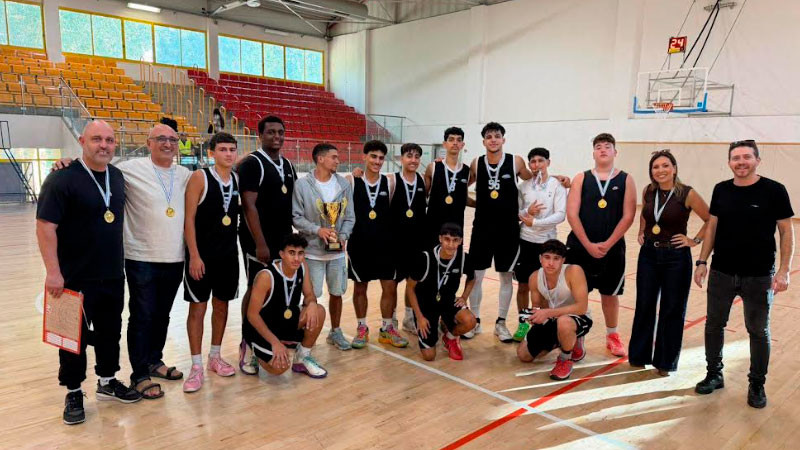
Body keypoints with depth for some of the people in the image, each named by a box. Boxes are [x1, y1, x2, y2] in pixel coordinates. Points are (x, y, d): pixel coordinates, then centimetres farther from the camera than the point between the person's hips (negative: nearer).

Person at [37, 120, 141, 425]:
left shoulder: (117, 176, 6)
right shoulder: (62, 178, -14)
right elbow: (45, 226, -17)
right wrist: (53, 272, -21)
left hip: (113, 276, 6)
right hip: (76, 279, -6)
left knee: (110, 332, 17)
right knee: (75, 336, 7)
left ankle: (107, 382, 34)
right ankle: (73, 393, 24)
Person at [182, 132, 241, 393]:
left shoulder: (238, 180, 5)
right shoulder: (200, 178, -9)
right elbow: (189, 219, -12)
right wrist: (194, 256, -16)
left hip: (229, 254, 5)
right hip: (201, 254, -5)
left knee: (221, 305, 13)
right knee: (197, 308, 1)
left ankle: (215, 357, 27)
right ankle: (196, 367, 9)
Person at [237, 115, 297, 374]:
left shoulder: (288, 166, 12)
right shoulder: (252, 164, -11)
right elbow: (249, 206, -17)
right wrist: (260, 243, -21)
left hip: (284, 239, 7)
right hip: (259, 241, -7)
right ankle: (247, 346, 12)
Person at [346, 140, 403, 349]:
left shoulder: (390, 182, 1)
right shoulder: (351, 181, -5)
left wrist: (393, 235, 3)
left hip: (384, 243, 2)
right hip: (358, 244, -2)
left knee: (390, 286, 5)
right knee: (359, 287, 11)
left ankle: (387, 329, 23)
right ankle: (362, 328, 28)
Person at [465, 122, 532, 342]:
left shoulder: (516, 161, -3)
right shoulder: (476, 163, 1)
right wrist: (478, 203, 3)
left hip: (508, 228, 0)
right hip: (482, 227, 1)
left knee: (506, 277, 7)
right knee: (476, 275, 4)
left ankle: (501, 323, 21)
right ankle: (474, 321, 20)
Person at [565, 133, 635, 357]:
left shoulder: (626, 180, 2)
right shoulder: (581, 178, 1)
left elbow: (628, 216, -4)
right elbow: (571, 214, -6)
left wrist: (608, 244, -12)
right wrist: (588, 244, -13)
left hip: (612, 248, 0)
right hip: (580, 247, 0)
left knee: (610, 294, 12)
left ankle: (612, 336, 30)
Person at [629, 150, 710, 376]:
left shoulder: (687, 194, -12)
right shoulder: (648, 191, 2)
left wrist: (694, 240, -7)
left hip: (676, 257, -4)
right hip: (648, 254, 4)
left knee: (672, 310, 7)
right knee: (644, 306, 11)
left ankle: (665, 361, 22)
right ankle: (639, 355, 26)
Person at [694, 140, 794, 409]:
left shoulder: (774, 190, -9)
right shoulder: (721, 190, 1)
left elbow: (786, 231, -6)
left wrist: (784, 270, -11)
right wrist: (702, 261, 4)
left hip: (759, 276, -3)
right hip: (721, 273, 3)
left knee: (758, 331, 10)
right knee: (714, 325, 12)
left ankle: (757, 384, 27)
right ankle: (714, 375, 29)